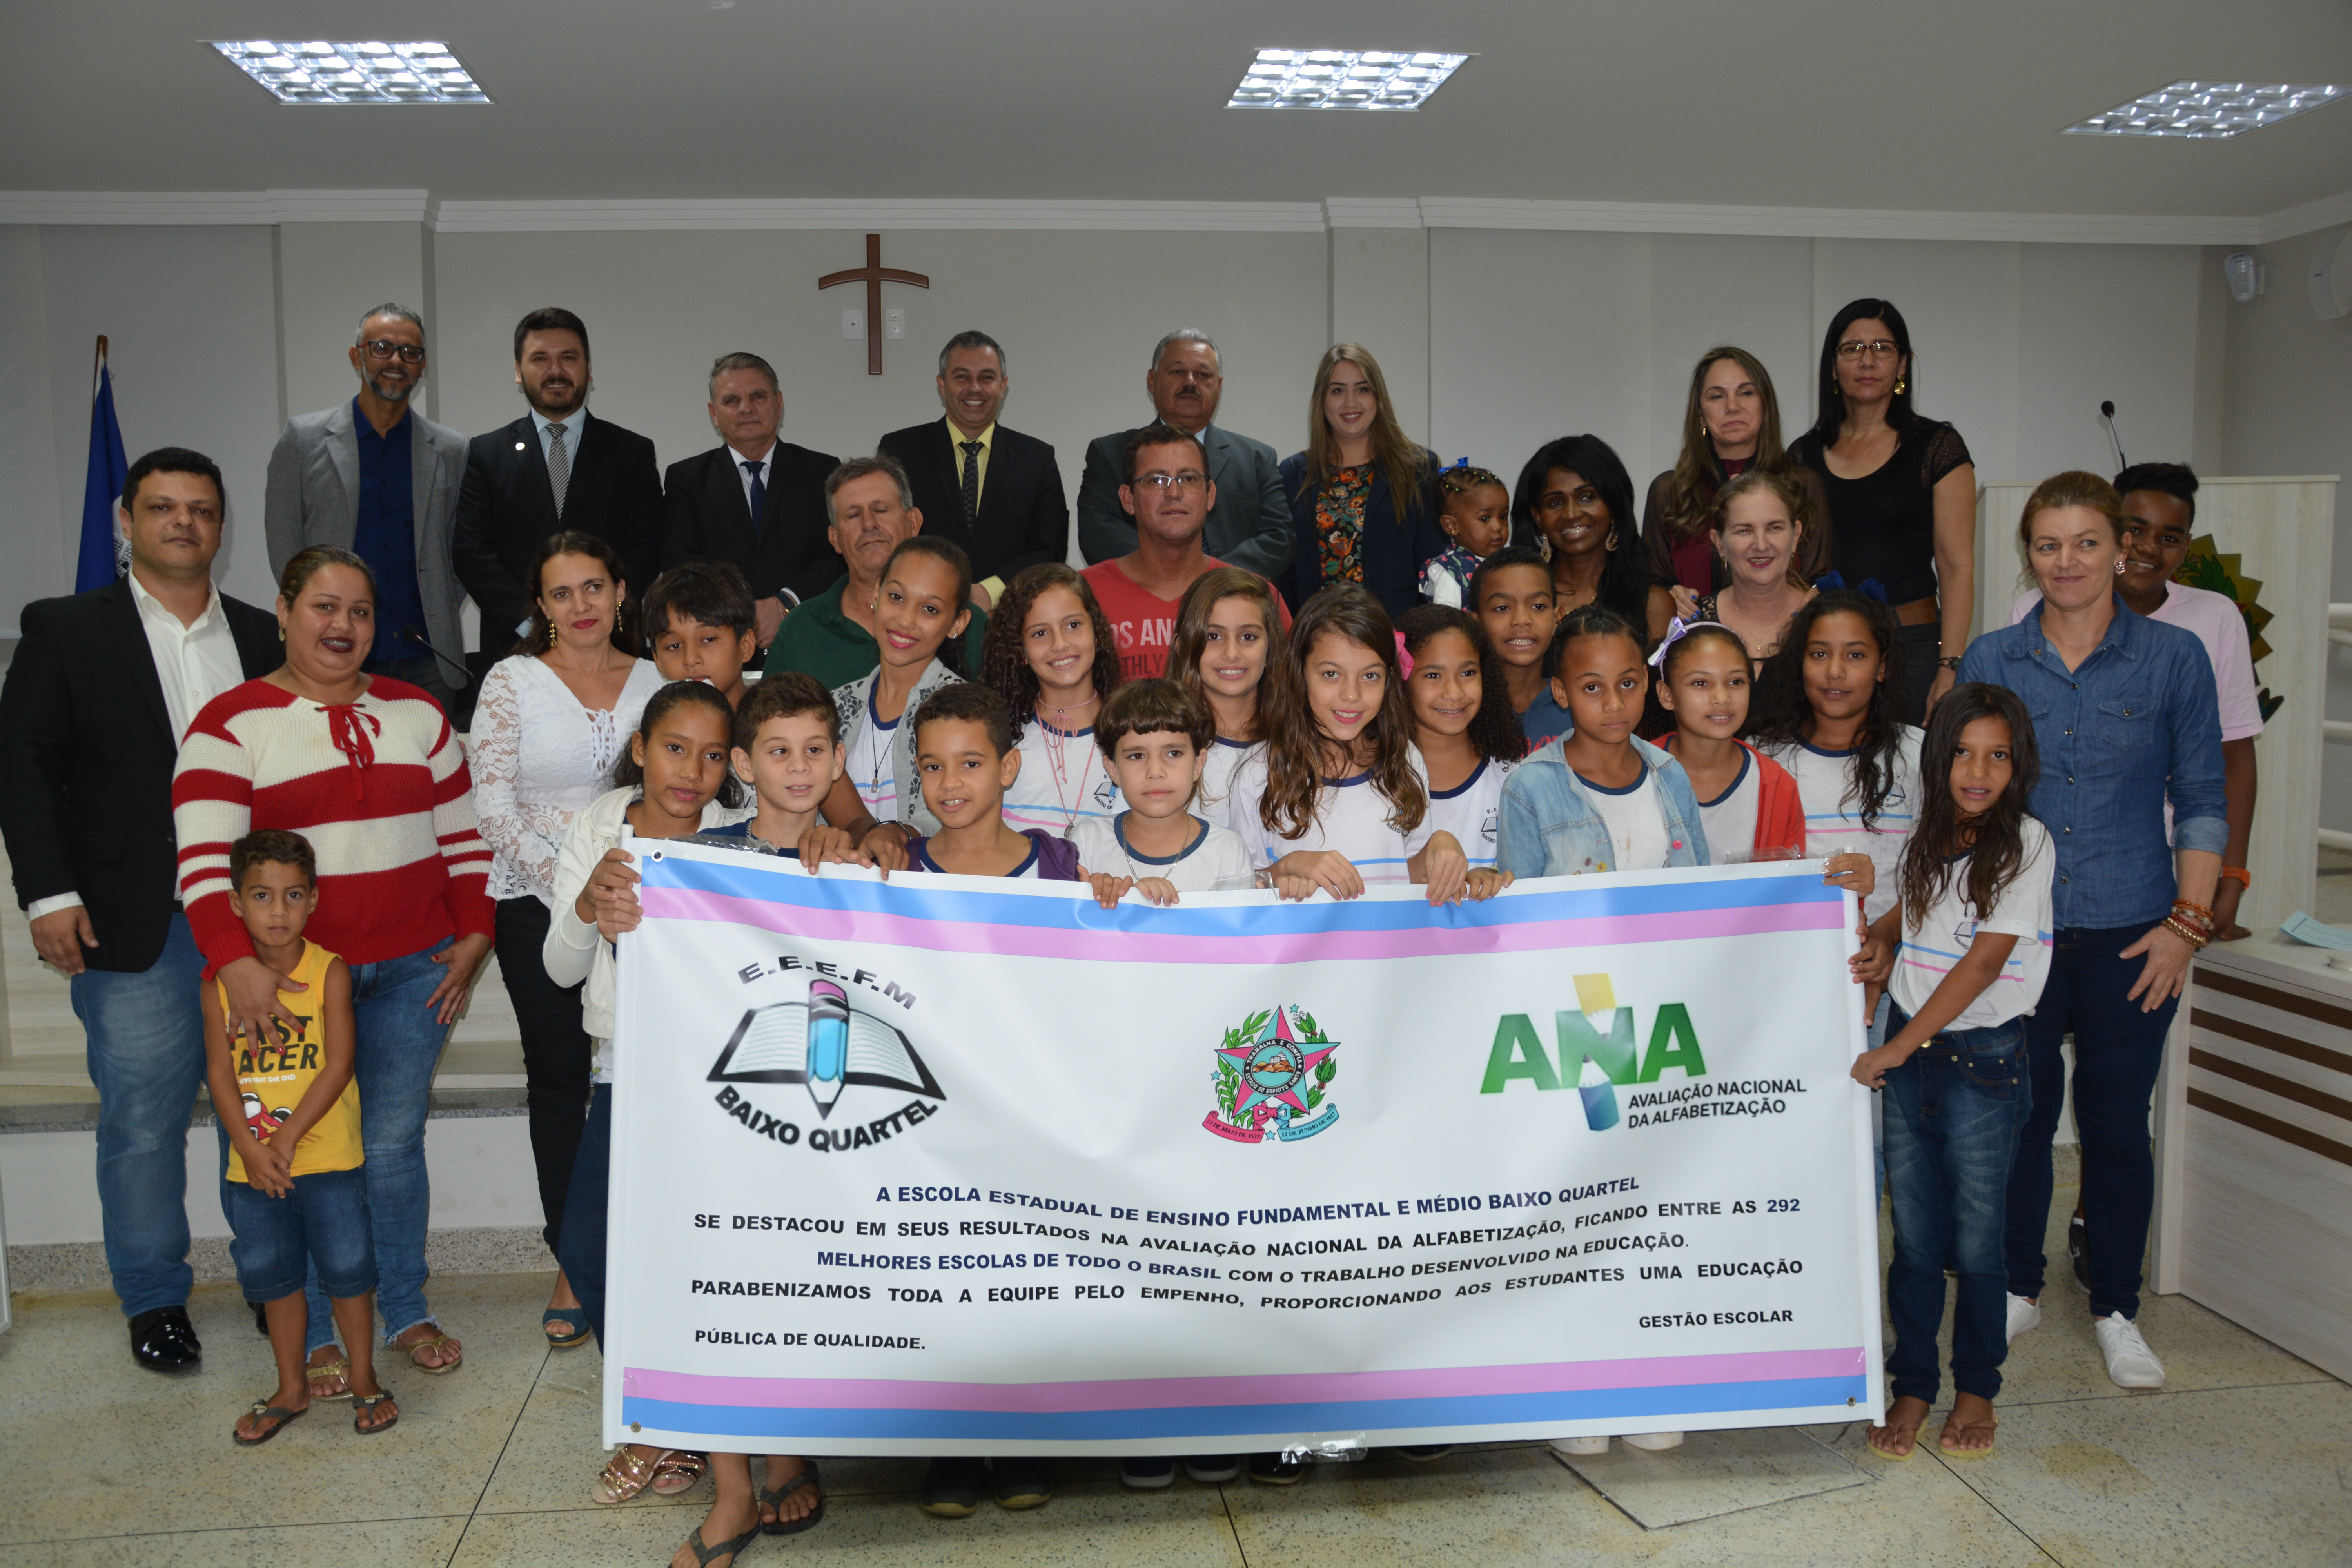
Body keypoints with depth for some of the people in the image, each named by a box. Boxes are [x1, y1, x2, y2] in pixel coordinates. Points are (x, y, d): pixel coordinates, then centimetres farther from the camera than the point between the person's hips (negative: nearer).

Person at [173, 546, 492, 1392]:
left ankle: (406, 1310, 24)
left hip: (413, 968, 3)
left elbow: (462, 836, 14)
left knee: (394, 1142, 9)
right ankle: (314, 1333, 18)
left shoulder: (416, 712, 11)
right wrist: (237, 962, -25)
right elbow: (204, 859, -13)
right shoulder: (233, 722, -3)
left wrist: (475, 935, 4)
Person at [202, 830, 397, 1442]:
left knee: (347, 1268, 6)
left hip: (329, 1160, -3)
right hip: (252, 1167, 3)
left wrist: (288, 1139, -16)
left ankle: (364, 1379, 23)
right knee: (273, 1276, 14)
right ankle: (291, 1389, 30)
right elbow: (221, 1074, -3)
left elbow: (338, 1065, -12)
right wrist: (250, 1151, -12)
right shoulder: (221, 984, -1)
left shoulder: (330, 973, -8)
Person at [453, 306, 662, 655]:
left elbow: (646, 549, 3)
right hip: (514, 647, 0)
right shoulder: (485, 454, 11)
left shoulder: (634, 452, 10)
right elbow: (470, 552, 3)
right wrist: (530, 622, -11)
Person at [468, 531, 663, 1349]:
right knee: (559, 1078, 5)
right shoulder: (512, 681, 2)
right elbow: (492, 802, -3)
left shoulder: (655, 682, 7)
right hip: (537, 905, -1)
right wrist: (558, 877, -14)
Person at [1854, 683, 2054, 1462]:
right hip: (1908, 1056, 4)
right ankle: (1912, 1386, 21)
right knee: (1914, 1236, 9)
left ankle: (1977, 1388, 24)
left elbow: (1982, 964, -16)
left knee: (1977, 1241, 6)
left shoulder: (2026, 843, -10)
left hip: (1984, 1059, -4)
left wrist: (1897, 1047, -16)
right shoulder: (1928, 840, 6)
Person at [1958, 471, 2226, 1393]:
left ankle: (2116, 1312, 25)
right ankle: (2017, 1290, 28)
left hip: (2130, 935, -1)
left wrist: (2187, 920, -5)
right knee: (2019, 1115, 9)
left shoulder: (2174, 658, -1)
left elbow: (2201, 799, 2)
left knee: (2116, 1120, 7)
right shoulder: (1989, 661, 2)